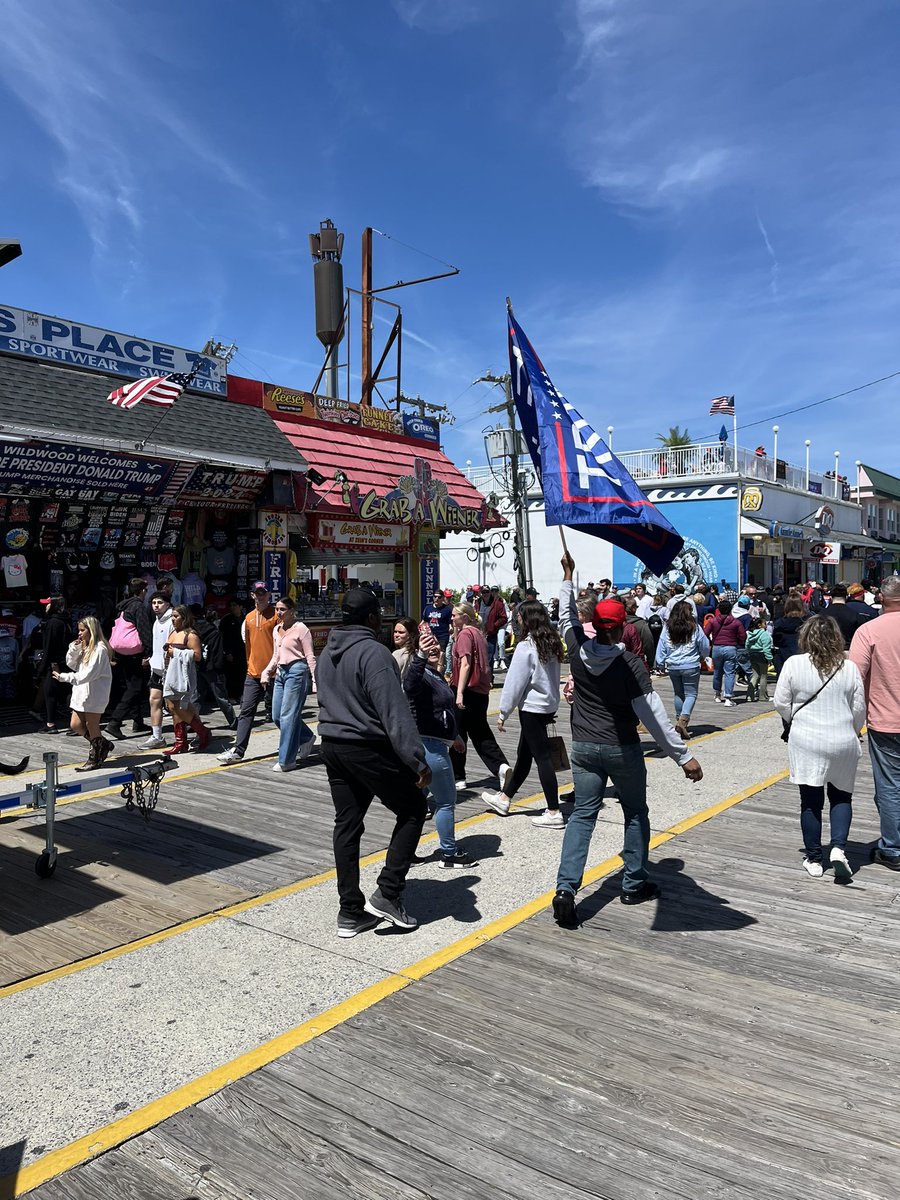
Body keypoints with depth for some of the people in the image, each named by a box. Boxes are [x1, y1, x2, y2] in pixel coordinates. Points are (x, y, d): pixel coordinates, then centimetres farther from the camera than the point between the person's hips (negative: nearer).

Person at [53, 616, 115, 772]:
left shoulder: (100, 649, -17)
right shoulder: (84, 647, 13)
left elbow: (87, 674, -21)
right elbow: (72, 665, 11)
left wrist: (63, 677, -19)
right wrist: (74, 648, -4)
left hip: (94, 694, -9)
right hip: (82, 692, 9)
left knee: (91, 725, 2)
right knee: (76, 725, 10)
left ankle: (95, 758, 17)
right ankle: (103, 744, 27)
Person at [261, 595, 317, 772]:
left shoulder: (301, 629, -7)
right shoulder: (277, 629, 15)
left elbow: (310, 657, -8)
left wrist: (315, 681, -13)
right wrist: (266, 672, 10)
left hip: (296, 671, -8)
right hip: (281, 672, 8)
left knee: (288, 716, -7)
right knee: (277, 716, 7)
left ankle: (286, 760, 1)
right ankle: (307, 738, 27)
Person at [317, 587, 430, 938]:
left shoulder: (326, 654, 12)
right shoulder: (373, 653, -17)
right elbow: (395, 713, -23)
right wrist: (417, 761, -23)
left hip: (333, 746, 8)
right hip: (370, 749, -8)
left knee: (347, 824, 12)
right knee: (413, 810, 7)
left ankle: (350, 912, 17)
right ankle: (387, 893, 3)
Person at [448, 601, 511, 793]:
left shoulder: (465, 634, -11)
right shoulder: (477, 633, 14)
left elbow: (465, 664, -20)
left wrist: (459, 693, -23)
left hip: (467, 690, -9)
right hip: (482, 691, 9)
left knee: (457, 734, 4)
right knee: (480, 733, 13)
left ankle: (458, 778, 12)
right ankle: (501, 766, -7)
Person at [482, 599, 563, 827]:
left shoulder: (526, 646, -18)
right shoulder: (552, 643, 6)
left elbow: (514, 682, -16)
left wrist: (503, 713, -7)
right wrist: (551, 711, 18)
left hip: (532, 708, -9)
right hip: (549, 705, 9)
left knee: (542, 757, -3)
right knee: (524, 755, 18)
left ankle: (554, 813, 1)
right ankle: (504, 798, 32)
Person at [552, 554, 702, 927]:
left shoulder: (578, 651, -6)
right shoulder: (630, 665, -18)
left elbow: (567, 615, 15)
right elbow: (652, 714, -19)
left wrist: (568, 575, 26)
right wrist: (684, 756, -14)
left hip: (584, 746, 4)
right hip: (622, 749, -3)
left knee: (583, 814, 7)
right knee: (635, 813, 16)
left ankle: (566, 887, -6)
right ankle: (635, 884, 24)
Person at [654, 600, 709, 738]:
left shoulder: (667, 628, -3)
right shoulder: (695, 627, -8)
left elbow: (661, 648, 0)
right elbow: (705, 646, 3)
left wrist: (660, 663, 11)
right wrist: (702, 657, 22)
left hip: (673, 667, 3)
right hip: (690, 666, -3)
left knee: (678, 693, 18)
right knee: (691, 694, 2)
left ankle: (679, 719, 25)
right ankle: (683, 719, -16)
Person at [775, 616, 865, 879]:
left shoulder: (794, 664, -8)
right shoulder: (850, 668, -4)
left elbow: (781, 703, -3)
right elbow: (859, 709, 3)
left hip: (806, 742, -1)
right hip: (843, 744, 1)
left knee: (811, 801, 8)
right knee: (841, 797, 17)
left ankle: (814, 860, 16)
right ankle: (838, 848, 0)